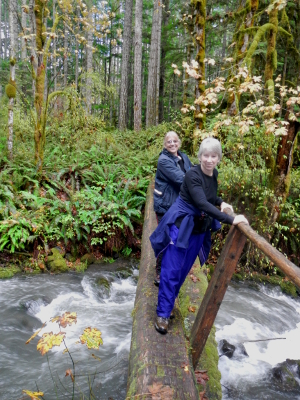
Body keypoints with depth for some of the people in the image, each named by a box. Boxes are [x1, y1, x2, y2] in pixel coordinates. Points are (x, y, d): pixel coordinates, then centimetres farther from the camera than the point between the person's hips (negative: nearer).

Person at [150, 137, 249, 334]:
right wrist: (230, 220, -39)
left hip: (200, 228, 7)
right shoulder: (192, 175, -24)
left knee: (184, 268, 17)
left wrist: (221, 202, 0)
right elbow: (202, 203, -35)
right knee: (171, 269, -2)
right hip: (180, 225, -7)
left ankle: (170, 298, 39)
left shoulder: (214, 174, 0)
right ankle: (163, 313, 10)